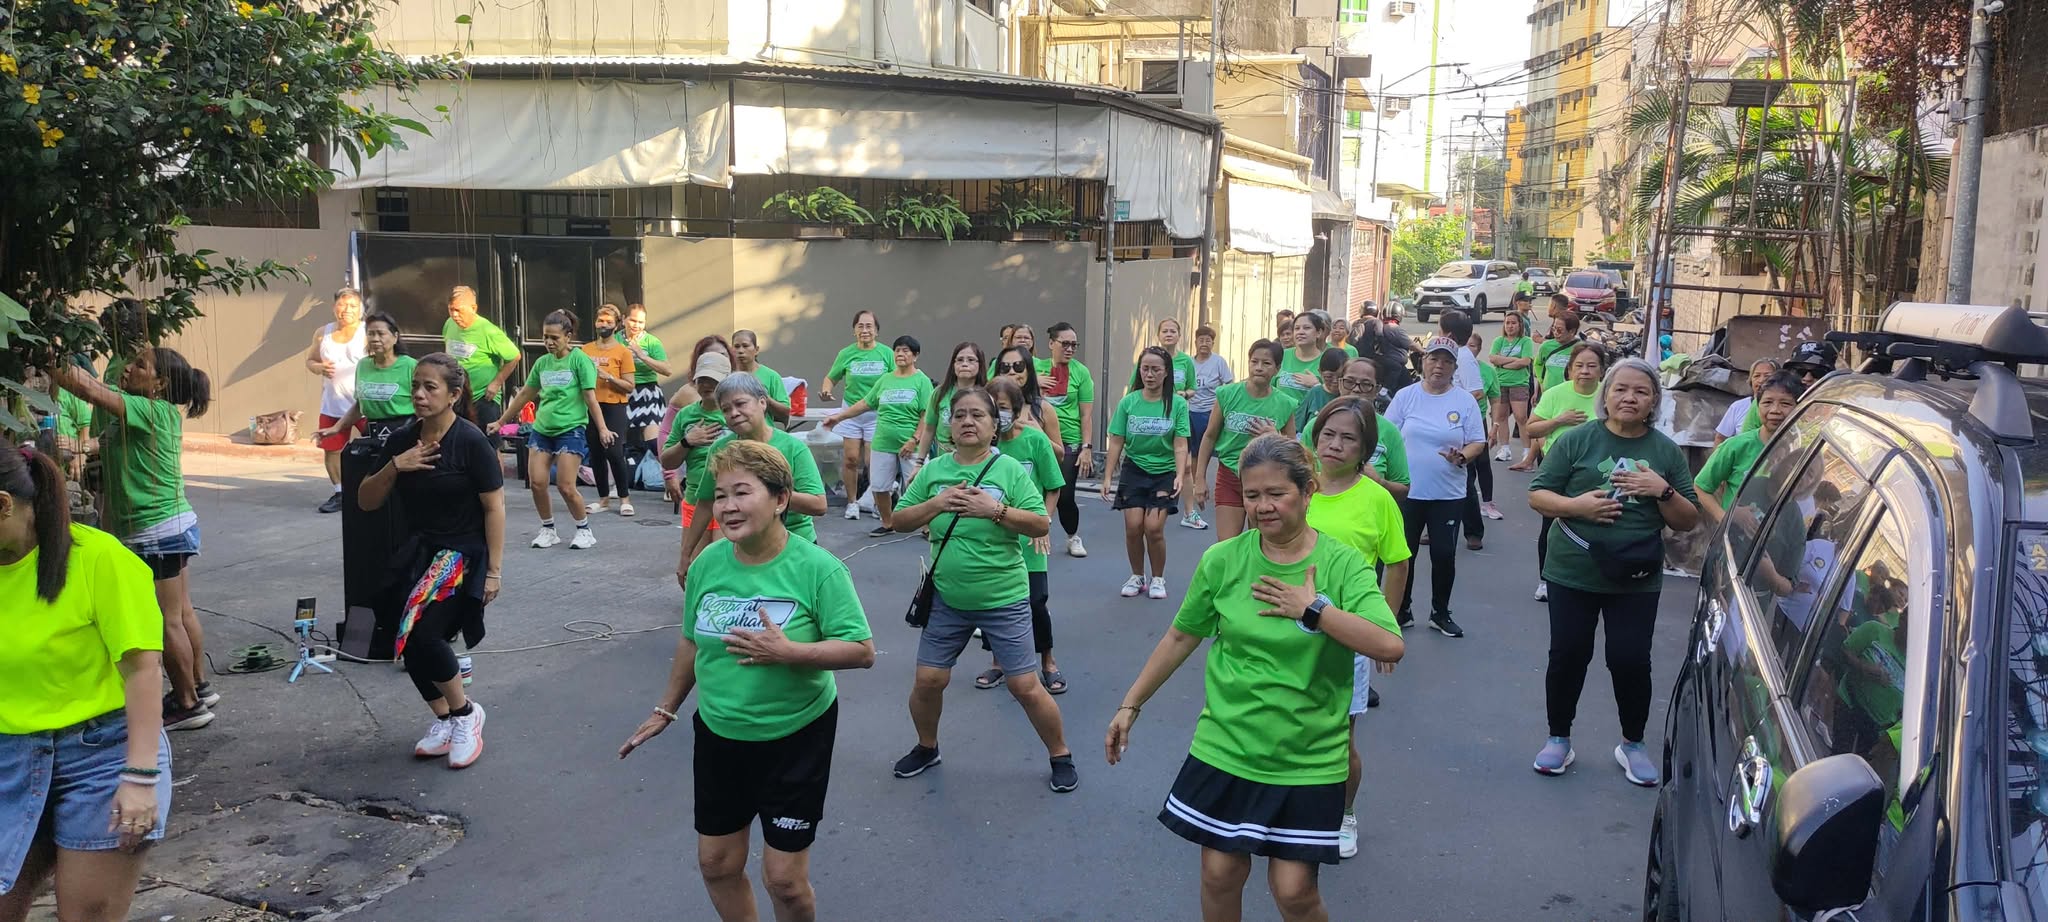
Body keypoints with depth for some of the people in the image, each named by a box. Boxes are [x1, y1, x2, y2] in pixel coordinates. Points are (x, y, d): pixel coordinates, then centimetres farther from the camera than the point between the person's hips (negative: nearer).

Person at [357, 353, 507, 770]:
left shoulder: (471, 441, -15)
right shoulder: (402, 440, 2)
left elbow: (494, 508, -13)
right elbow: (366, 501, 5)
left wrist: (494, 570, -14)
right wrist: (394, 466, -13)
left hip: (464, 553, -6)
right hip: (421, 552, 7)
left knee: (422, 633, -22)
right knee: (411, 642, 5)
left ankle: (465, 713, 2)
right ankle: (444, 721, 29)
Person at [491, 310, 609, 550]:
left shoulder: (579, 360, -5)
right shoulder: (542, 363, 9)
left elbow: (590, 398, -9)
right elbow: (525, 395, 19)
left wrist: (602, 428, -18)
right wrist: (500, 422, 22)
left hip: (570, 430, -5)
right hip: (541, 430, 5)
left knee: (566, 487, -9)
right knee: (536, 483, -2)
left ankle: (584, 531, 10)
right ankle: (548, 530, 16)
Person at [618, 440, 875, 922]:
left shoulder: (817, 568, -19)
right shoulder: (708, 563, -4)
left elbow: (862, 651, -19)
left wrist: (789, 652, -30)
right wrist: (666, 710, 17)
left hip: (795, 738, -5)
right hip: (718, 735, 5)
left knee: (784, 879, 2)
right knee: (716, 863, 15)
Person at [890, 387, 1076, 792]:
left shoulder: (1010, 470, -8)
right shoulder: (933, 470, 1)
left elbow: (1041, 524, -12)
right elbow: (899, 520, 3)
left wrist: (995, 509, -25)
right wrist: (936, 504, -14)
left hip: (1003, 600, -3)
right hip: (947, 599, 3)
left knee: (1025, 686, 0)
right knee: (928, 681, 9)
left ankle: (1061, 756, 21)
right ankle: (926, 748, 36)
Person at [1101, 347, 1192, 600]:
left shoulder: (1177, 405, -6)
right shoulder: (1128, 402, -2)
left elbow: (1180, 446, -7)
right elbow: (1116, 442, 1)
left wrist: (1180, 475, -20)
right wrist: (1108, 476, -3)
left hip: (1164, 472, -1)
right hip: (1134, 470, 1)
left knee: (1153, 528, -11)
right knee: (1133, 526, -7)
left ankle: (1158, 579, 12)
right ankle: (1136, 577, 17)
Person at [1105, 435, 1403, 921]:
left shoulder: (1341, 563, -10)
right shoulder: (1223, 559, -4)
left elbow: (1390, 646, -21)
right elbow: (1180, 638, 7)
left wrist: (1313, 608, -24)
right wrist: (1130, 705, 9)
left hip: (1308, 760, -2)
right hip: (1225, 749, 2)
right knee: (1220, 873, 9)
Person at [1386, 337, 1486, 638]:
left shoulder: (1465, 401, -1)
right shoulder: (1405, 396, 0)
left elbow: (1478, 442, 1)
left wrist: (1462, 457, -19)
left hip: (1448, 494, 0)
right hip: (1406, 490, 0)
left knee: (1444, 554, 3)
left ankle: (1440, 613, 21)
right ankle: (1402, 610, 24)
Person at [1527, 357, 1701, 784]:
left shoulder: (1667, 451, 4)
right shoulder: (1577, 440, -2)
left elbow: (1688, 521, 5)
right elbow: (1537, 495, -1)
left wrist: (1663, 491, -13)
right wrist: (1575, 505, -19)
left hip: (1636, 578, 1)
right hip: (1572, 573, -1)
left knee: (1631, 660, 1)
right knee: (1568, 655, 6)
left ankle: (1632, 744, 22)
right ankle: (1558, 739, 23)